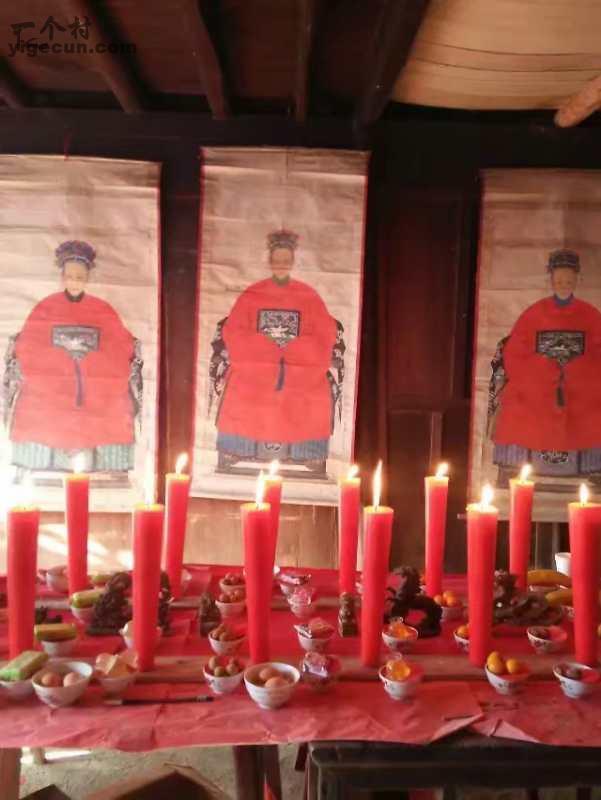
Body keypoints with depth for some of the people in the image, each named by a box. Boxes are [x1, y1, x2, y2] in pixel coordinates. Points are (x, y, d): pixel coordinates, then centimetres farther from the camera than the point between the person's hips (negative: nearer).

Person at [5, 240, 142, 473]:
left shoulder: (104, 311, 8)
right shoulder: (44, 309, 6)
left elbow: (126, 348, 9)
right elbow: (22, 349, 7)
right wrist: (14, 382, 0)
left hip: (98, 404, 0)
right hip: (47, 402, 0)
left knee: (90, 463, -5)